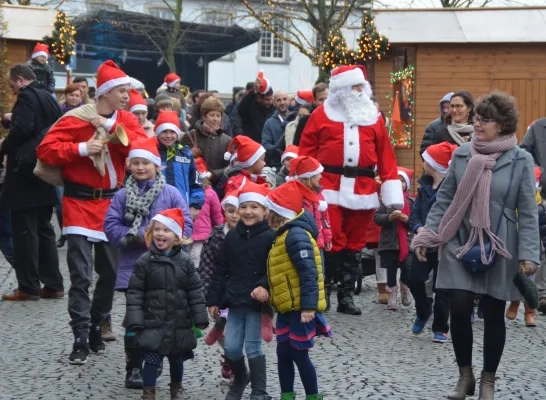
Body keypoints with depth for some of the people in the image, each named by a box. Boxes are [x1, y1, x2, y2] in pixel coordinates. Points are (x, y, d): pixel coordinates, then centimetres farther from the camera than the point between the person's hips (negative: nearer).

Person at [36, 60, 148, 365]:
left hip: (113, 204, 5)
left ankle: (96, 327, 28)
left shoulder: (127, 120, 5)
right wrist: (82, 149, -23)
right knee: (81, 275, -9)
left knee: (111, 271, 12)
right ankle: (81, 339, -7)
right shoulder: (76, 119, -9)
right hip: (80, 203, -5)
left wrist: (113, 127, -17)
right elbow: (46, 150, -13)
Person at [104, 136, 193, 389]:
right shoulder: (123, 195, 2)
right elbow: (111, 227, -4)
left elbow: (185, 225, -3)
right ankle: (133, 369, 11)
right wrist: (139, 237, -14)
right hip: (134, 268, 0)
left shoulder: (170, 193, 0)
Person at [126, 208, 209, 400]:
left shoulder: (185, 261, -1)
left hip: (180, 324, 2)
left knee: (177, 359, 15)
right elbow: (134, 293, -6)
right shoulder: (144, 261, -6)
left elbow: (195, 292, 2)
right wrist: (135, 321, -13)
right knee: (152, 360, -1)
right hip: (153, 324, -2)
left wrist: (200, 319, -1)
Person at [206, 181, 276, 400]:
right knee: (231, 347, 7)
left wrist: (264, 286, -30)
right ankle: (239, 379, 35)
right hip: (235, 301, 5)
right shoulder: (232, 236, 5)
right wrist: (214, 300, 7)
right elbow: (221, 270, 9)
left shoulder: (270, 237, -9)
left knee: (252, 346, -1)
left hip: (257, 301, -4)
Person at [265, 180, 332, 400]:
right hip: (288, 307, 10)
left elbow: (308, 272, -25)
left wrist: (308, 307, -28)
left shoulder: (295, 235, -19)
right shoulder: (286, 234, 13)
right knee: (283, 353, 12)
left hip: (300, 308, -10)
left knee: (298, 354, -1)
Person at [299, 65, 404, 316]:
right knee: (330, 241, -9)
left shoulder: (373, 117, 12)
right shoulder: (322, 114, 5)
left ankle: (346, 295, 13)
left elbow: (385, 155, 10)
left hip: (363, 190, 3)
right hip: (329, 188, -3)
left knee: (354, 244, 7)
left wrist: (393, 191, 5)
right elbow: (306, 151, 3)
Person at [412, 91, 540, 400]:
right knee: (459, 309, -2)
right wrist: (427, 235, -1)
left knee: (494, 314, 7)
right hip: (460, 245, 2)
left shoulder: (521, 160, -7)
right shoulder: (462, 154, 1)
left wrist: (529, 253, -12)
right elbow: (445, 199, 7)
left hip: (499, 249, -2)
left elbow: (528, 212, -5)